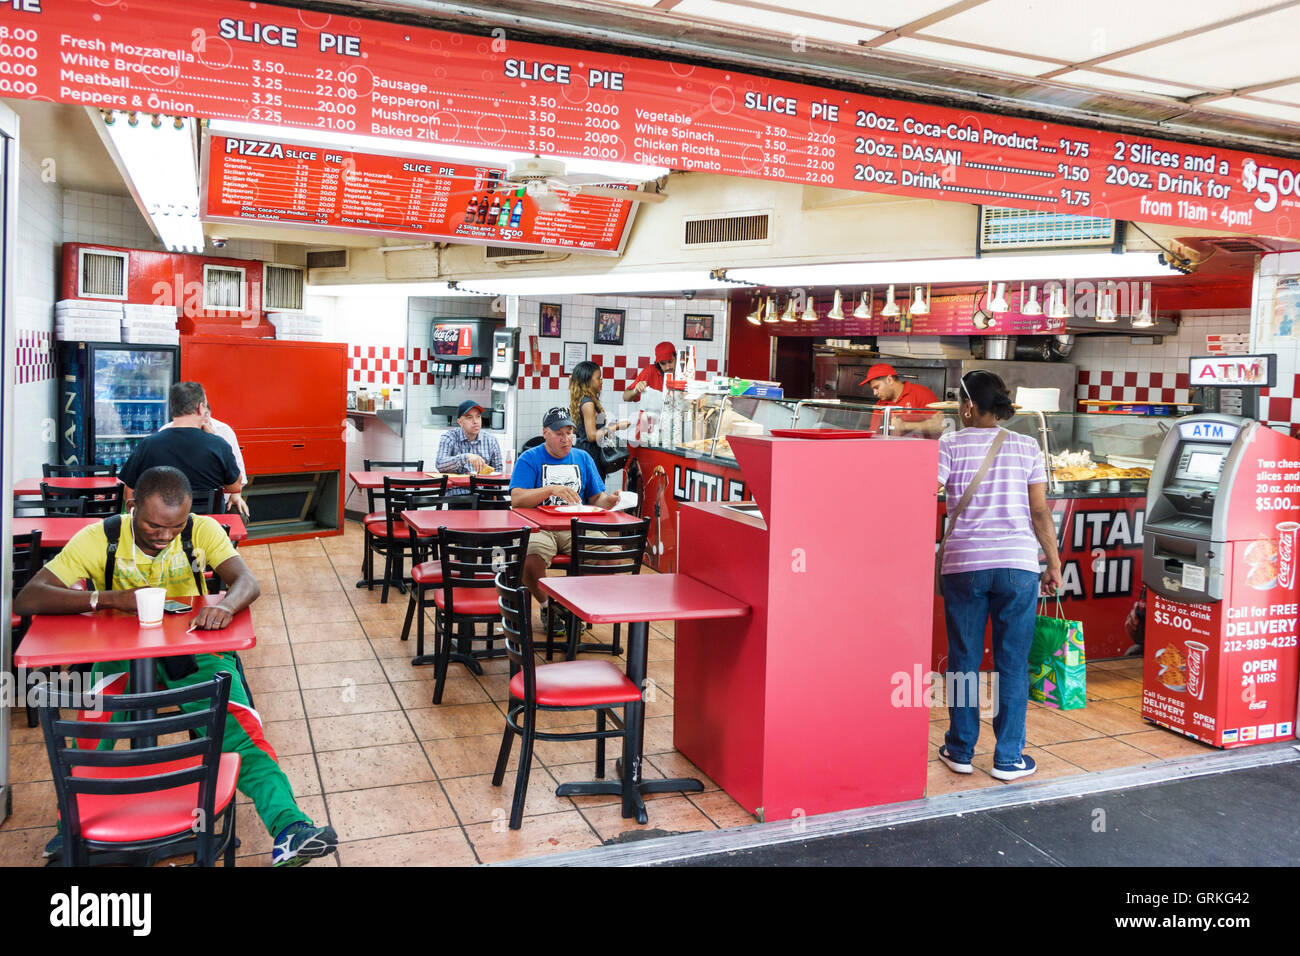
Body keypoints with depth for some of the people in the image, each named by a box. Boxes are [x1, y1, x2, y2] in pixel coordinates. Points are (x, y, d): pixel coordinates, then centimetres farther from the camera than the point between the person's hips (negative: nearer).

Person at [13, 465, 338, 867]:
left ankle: (290, 827, -38)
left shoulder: (203, 530, -4)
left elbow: (247, 582, -15)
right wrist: (110, 598, -29)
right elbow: (26, 600, -15)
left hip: (195, 649, 0)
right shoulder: (99, 539, -8)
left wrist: (226, 605, -41)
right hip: (123, 654, 0)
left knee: (238, 724, -26)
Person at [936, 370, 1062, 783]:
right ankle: (1009, 757, 15)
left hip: (963, 564, -1)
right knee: (1013, 664, 9)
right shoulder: (1027, 448, 6)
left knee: (963, 661, 10)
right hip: (1018, 564, 1)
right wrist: (1054, 563, 13)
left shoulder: (949, 446, 0)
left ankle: (960, 750, 21)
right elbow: (1040, 512, 4)